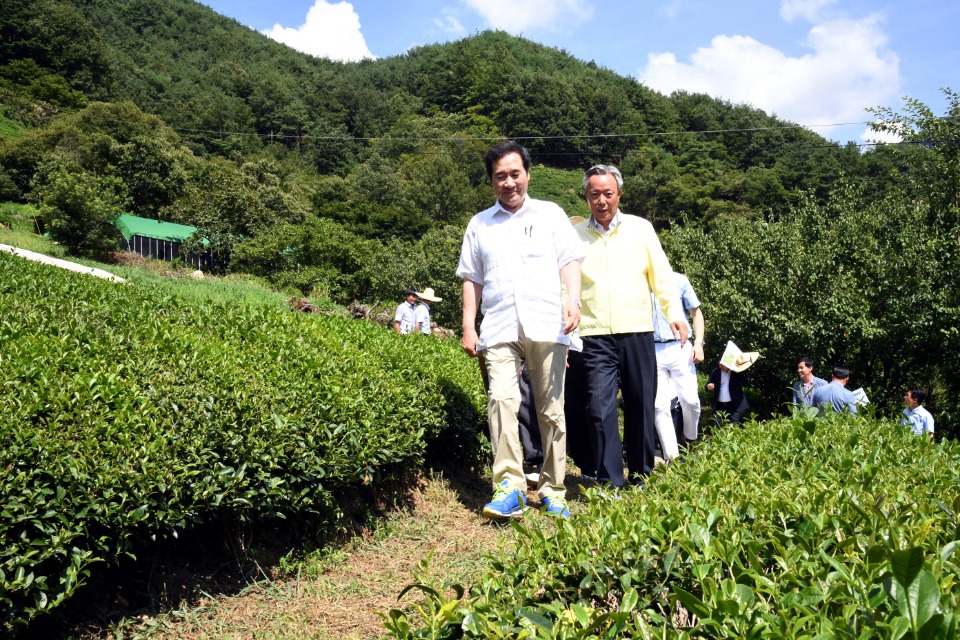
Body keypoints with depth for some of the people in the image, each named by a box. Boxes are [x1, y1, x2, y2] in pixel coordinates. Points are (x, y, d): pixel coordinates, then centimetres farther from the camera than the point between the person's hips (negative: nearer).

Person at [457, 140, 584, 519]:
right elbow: (472, 279, 17)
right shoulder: (479, 224, 18)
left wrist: (573, 300, -10)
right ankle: (509, 486, -17)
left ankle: (552, 490, 12)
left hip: (547, 328, -1)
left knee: (551, 410, 2)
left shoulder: (550, 214, 14)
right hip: (499, 330, 1)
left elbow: (569, 262, 8)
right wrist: (468, 327, 7)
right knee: (501, 399, -18)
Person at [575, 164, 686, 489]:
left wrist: (674, 312, -4)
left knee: (641, 405, 8)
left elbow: (661, 274, 9)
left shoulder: (641, 228, 9)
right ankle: (610, 483, -1)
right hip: (595, 336, -1)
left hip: (638, 332, 1)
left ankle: (642, 476, 24)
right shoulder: (575, 234, 8)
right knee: (600, 407, -9)